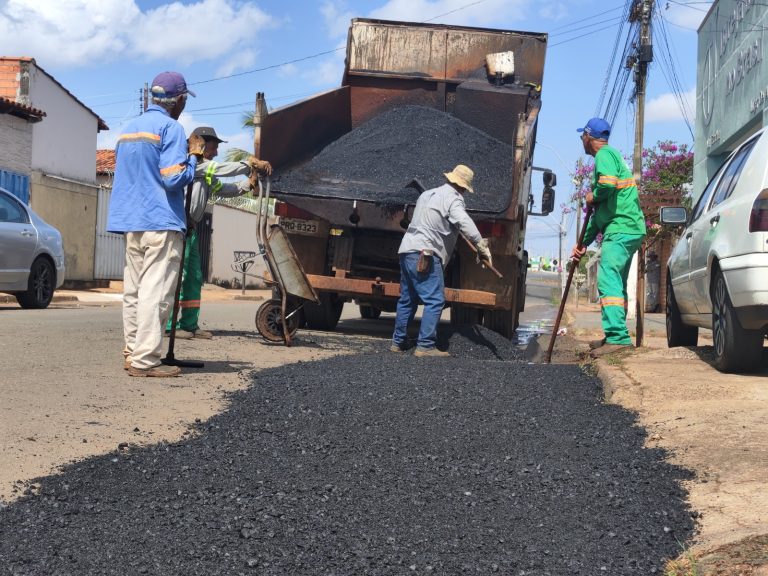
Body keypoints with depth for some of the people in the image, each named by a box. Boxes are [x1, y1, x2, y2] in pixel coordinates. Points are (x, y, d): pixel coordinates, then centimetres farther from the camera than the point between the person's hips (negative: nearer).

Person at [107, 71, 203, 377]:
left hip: (130, 221, 8)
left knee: (133, 290, 13)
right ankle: (145, 359, -11)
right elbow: (173, 179, -16)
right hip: (161, 222, -8)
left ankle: (132, 352, 18)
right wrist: (193, 156, 1)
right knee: (155, 292, -8)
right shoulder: (170, 128, -8)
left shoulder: (129, 128, 17)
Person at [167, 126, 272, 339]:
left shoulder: (207, 175, 22)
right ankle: (169, 325, -8)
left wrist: (249, 182, 5)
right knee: (177, 275, -11)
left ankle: (189, 324, 14)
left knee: (194, 277, 10)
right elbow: (220, 169, -11)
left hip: (190, 229, 10)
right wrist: (249, 164, -5)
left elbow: (225, 190, 19)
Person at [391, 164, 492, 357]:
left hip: (407, 250, 9)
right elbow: (466, 225, -20)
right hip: (425, 254, -9)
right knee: (435, 301, -9)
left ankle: (398, 342, 21)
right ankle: (425, 346, -14)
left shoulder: (427, 194, 21)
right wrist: (483, 249, -19)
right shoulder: (453, 199, -6)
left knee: (407, 299, 16)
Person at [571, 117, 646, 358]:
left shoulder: (605, 154, -4)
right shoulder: (611, 155, 27)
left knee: (608, 279, -18)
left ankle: (618, 336, -26)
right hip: (627, 229, 11)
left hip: (621, 230, -11)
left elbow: (608, 183, -29)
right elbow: (600, 212, 29)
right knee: (617, 282, 16)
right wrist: (584, 243, 27)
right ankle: (616, 336, 23)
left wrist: (593, 196, -7)